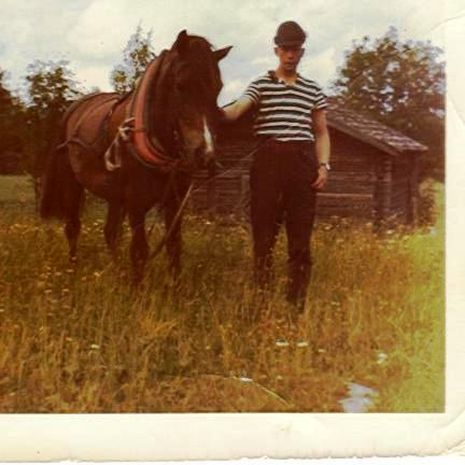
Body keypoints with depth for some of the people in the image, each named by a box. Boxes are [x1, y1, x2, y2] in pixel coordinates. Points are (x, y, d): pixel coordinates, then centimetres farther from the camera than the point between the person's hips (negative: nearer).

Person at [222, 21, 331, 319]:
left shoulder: (314, 90, 15)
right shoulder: (261, 85, 6)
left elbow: (321, 132, 18)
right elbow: (237, 110, -11)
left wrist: (324, 165, 3)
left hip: (303, 162, 2)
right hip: (269, 160, -2)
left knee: (301, 238, 3)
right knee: (264, 235, 0)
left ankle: (297, 306, 11)